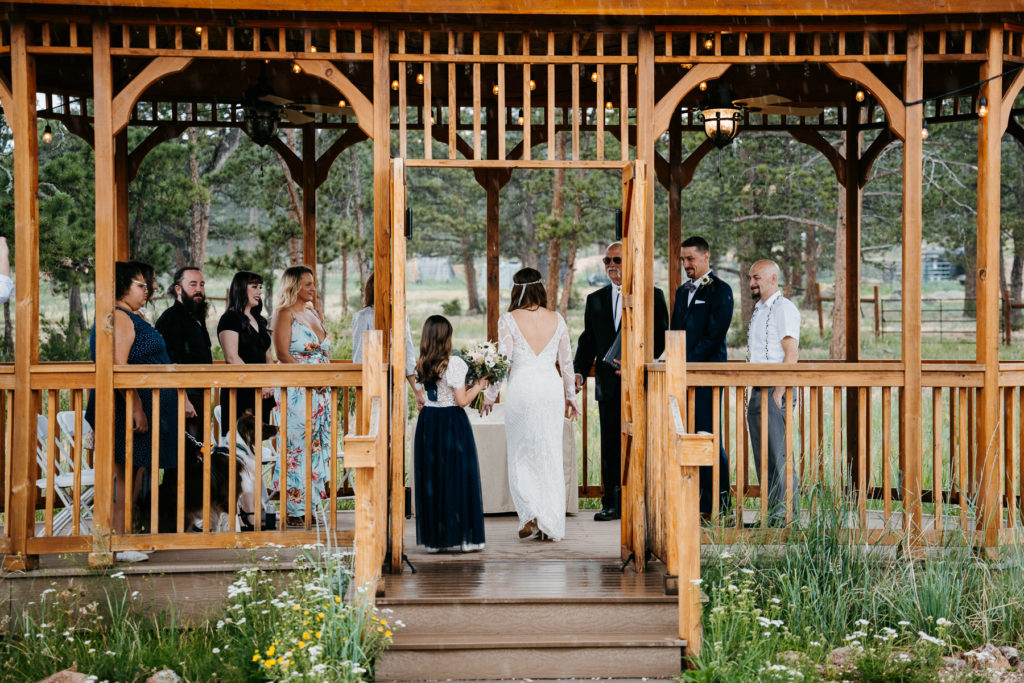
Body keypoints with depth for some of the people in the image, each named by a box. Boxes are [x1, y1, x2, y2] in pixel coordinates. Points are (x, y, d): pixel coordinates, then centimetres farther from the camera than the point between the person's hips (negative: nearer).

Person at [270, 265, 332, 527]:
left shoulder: (312, 312, 17)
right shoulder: (284, 314, -6)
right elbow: (283, 354, -14)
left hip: (320, 390, 8)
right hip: (296, 390, -8)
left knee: (317, 443, 7)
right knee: (297, 446, -7)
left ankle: (305, 506, 13)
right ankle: (294, 510, -3)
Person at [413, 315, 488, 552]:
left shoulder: (421, 365, 3)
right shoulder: (454, 363, -15)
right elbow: (462, 400, -15)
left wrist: (471, 384, 17)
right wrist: (478, 385, 1)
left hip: (428, 423, 5)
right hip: (452, 423, -5)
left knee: (431, 479, 10)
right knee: (457, 477, 3)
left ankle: (434, 538, 13)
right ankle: (465, 537, 7)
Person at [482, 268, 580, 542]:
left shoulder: (509, 320, -6)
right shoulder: (557, 320, 4)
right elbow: (566, 362, 8)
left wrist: (490, 394, 2)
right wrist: (570, 395, 19)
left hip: (522, 389, -3)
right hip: (552, 389, 3)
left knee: (521, 456, 10)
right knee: (550, 457, 8)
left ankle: (531, 514, -5)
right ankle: (551, 526, 9)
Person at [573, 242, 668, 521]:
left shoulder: (653, 296, 3)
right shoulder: (595, 300, 14)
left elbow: (661, 338, -2)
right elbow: (587, 341, 12)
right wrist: (579, 372, -4)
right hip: (609, 384, 3)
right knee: (610, 446, 4)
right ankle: (612, 504, 10)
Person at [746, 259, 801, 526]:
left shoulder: (784, 308, -8)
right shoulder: (759, 310, 20)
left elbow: (791, 354, -15)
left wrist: (778, 393, -20)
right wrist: (756, 392, 16)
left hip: (776, 391, -9)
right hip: (757, 392, 9)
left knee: (779, 456, -9)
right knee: (763, 457, 9)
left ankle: (786, 516, -6)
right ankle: (771, 515, 13)